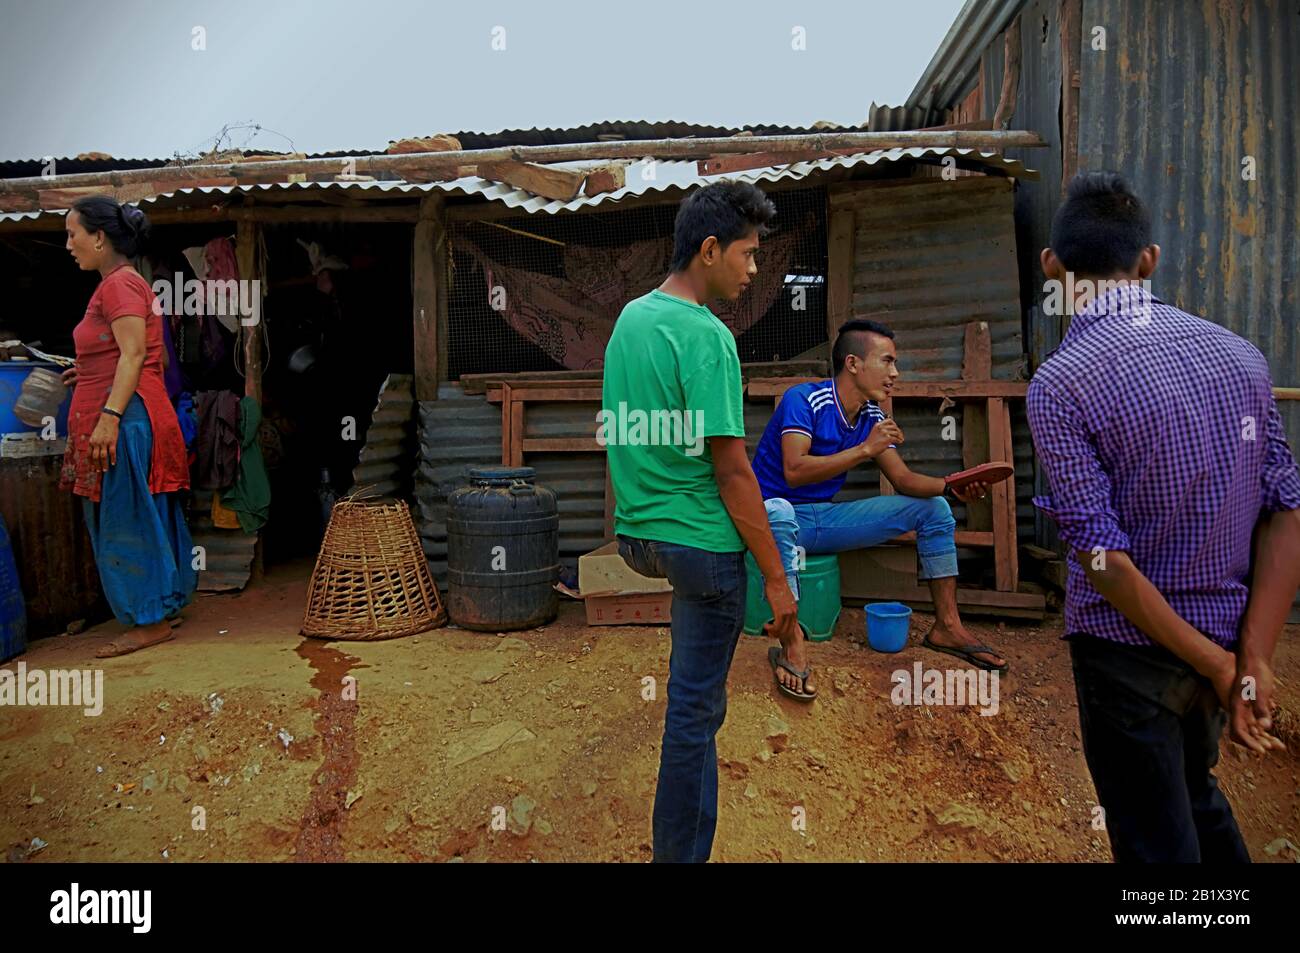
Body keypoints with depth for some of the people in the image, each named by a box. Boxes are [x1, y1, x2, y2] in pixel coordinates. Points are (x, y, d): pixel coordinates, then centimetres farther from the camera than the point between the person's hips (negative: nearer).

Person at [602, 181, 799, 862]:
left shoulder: (629, 317, 9)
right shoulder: (705, 335, -18)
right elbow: (731, 468, -20)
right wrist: (776, 578, -14)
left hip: (635, 534, 9)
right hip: (699, 543, -8)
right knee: (695, 709, 5)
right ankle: (680, 851, 20)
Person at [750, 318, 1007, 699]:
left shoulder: (873, 417, 2)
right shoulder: (804, 399, -20)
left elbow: (904, 480, 2)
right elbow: (794, 471, -32)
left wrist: (952, 486, -17)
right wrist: (865, 450, -34)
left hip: (823, 517, 7)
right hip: (775, 514, -7)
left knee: (934, 508, 1)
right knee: (779, 512, -45)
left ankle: (946, 627, 4)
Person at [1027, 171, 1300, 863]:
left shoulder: (1059, 384, -19)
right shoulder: (1237, 352, -1)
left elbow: (1105, 558, -22)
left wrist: (1221, 667, -12)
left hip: (1129, 649, -6)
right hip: (1224, 634, 6)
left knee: (1158, 842, 13)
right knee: (1197, 797, 30)